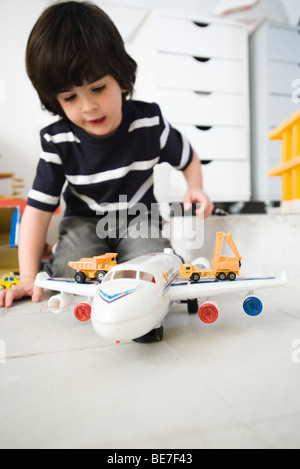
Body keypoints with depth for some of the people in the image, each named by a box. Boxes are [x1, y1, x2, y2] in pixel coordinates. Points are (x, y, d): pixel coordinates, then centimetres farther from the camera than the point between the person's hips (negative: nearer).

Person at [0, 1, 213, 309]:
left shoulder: (149, 123, -15)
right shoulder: (58, 142, -16)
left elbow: (188, 158, 4)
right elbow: (38, 209, -13)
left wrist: (195, 189, -17)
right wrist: (28, 278, -16)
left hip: (138, 217, 1)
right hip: (84, 222, 0)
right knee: (68, 276, -24)